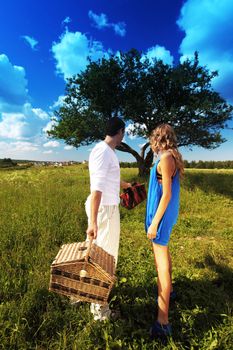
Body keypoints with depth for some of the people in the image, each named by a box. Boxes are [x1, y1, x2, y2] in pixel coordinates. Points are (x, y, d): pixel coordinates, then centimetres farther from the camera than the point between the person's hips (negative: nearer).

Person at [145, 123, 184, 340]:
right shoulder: (172, 158, 9)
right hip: (165, 213, 10)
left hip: (161, 214, -10)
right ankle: (168, 290, 48)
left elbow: (167, 194, -22)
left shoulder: (166, 158, -18)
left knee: (161, 261, -3)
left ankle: (163, 322, 9)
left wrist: (155, 222, -19)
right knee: (163, 254, 25)